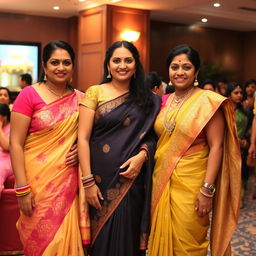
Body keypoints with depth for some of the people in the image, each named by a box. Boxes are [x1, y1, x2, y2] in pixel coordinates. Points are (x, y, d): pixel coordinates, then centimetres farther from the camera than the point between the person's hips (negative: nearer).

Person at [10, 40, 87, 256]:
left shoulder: (80, 98, 5)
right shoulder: (29, 95, -6)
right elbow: (15, 144, -9)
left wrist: (81, 149, -5)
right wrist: (22, 189, -14)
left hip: (70, 182, 3)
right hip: (39, 182, -3)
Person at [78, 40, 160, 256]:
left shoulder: (147, 99, 8)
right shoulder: (95, 92, -1)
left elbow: (152, 134, 9)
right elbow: (83, 138, -5)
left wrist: (142, 154, -13)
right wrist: (88, 181, -12)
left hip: (133, 178, 2)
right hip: (102, 178, -2)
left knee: (128, 235, 8)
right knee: (103, 237, 7)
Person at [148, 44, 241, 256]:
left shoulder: (208, 101, -10)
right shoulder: (164, 101, 8)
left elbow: (216, 146, -14)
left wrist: (207, 190, -18)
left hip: (191, 183, -5)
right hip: (162, 180, 6)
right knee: (162, 238, 16)